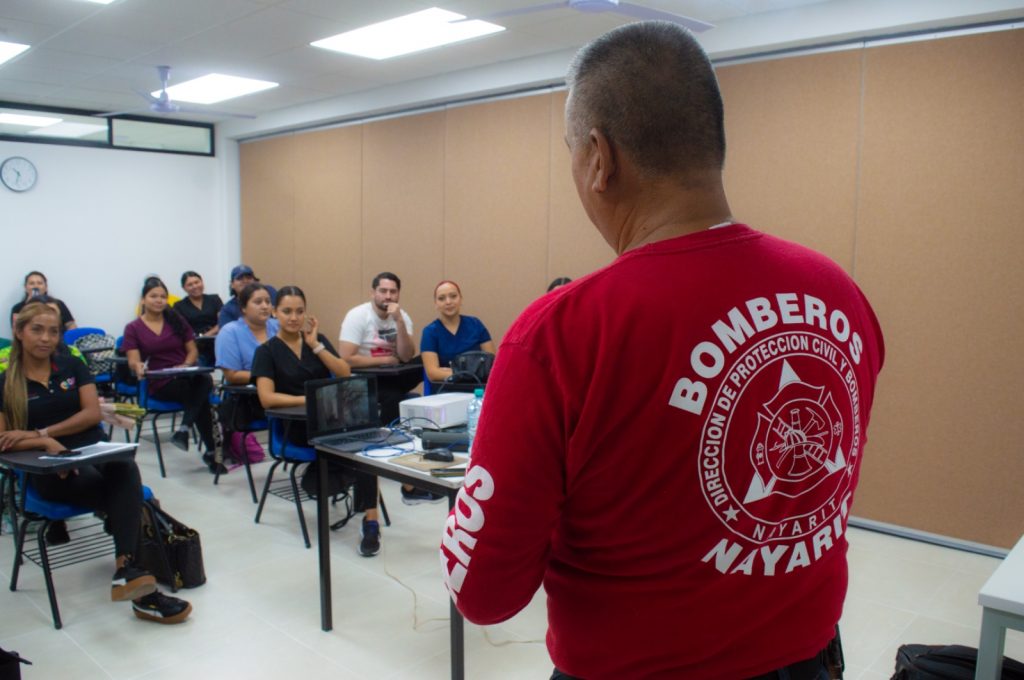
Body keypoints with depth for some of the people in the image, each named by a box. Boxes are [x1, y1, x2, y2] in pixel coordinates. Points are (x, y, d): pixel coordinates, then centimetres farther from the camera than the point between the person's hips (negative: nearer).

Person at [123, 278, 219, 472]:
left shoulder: (177, 321, 15)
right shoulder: (133, 329, 8)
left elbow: (193, 350, 11)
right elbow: (133, 361, -3)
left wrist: (186, 365, -12)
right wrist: (138, 368, -29)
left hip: (186, 376, 3)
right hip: (159, 384, -3)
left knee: (204, 380, -36)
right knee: (200, 396, -33)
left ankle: (184, 430, -38)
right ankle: (210, 452, -30)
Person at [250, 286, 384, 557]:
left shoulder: (318, 339, 16)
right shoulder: (267, 351, 5)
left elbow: (345, 374, 2)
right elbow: (267, 398, -9)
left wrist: (315, 345, -3)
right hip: (297, 425, -3)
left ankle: (371, 521, -32)